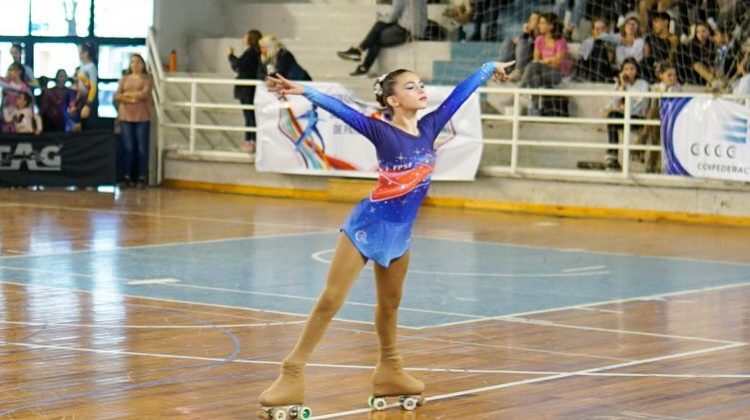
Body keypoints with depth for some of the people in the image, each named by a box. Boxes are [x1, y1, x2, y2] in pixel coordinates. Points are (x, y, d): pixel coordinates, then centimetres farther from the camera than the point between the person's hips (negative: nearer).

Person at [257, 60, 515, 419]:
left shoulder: (429, 127, 0)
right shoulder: (382, 132, -16)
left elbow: (460, 93, 10)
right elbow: (342, 110, -28)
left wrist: (489, 68, 22)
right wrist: (304, 91, -41)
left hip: (399, 232, 6)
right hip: (367, 226, -6)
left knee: (390, 304, 21)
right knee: (330, 300, -8)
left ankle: (389, 371, 37)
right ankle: (292, 374, -7)